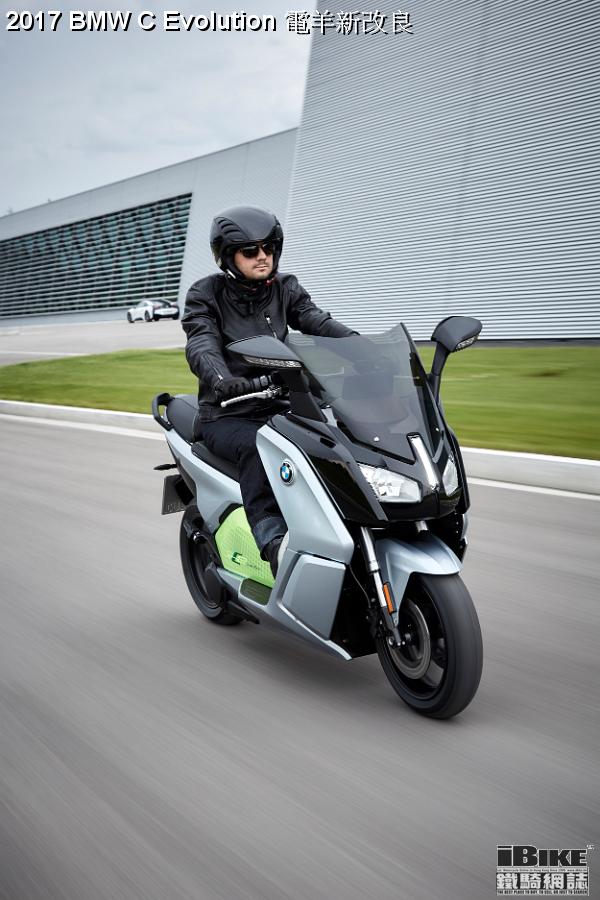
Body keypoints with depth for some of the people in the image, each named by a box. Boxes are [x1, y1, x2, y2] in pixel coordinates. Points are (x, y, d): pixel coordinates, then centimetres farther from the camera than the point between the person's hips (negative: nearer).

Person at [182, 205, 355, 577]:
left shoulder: (285, 289, 9)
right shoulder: (206, 295, -2)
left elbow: (320, 323, -7)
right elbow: (202, 346, -20)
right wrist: (221, 380, -44)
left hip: (279, 406, 4)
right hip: (226, 415, -4)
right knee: (258, 448, -36)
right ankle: (273, 540, -44)